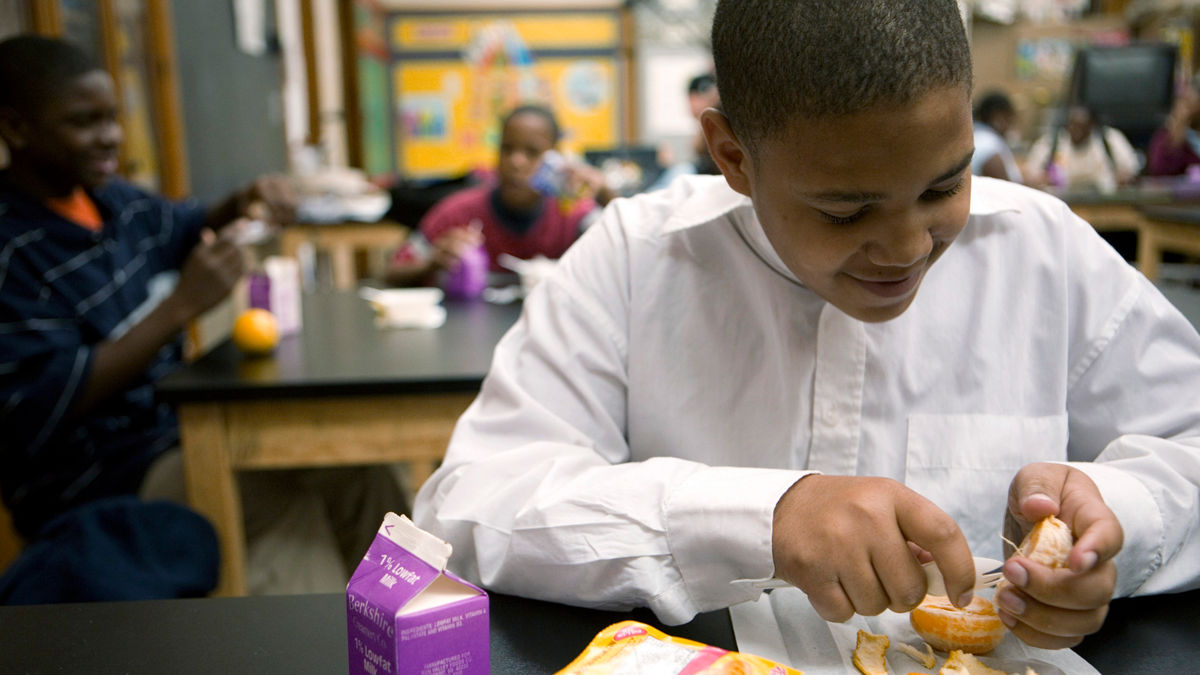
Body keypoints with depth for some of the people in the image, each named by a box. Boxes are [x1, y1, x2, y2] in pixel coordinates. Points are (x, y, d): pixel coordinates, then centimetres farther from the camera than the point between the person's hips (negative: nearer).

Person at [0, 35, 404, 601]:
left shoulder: (112, 199, 6)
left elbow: (190, 228, 25)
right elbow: (49, 402, -23)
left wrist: (242, 204, 2)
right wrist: (182, 304, -28)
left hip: (174, 425, 8)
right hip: (98, 481, -8)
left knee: (355, 474, -5)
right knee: (286, 502, -25)